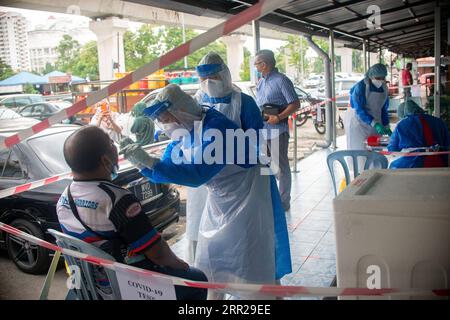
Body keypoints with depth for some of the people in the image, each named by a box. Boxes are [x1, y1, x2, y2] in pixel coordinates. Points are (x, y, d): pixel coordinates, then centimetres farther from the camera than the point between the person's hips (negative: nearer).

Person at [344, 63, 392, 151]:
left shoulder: (384, 88, 5)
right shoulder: (360, 87, -16)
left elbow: (383, 109, 12)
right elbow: (359, 110, -21)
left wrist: (386, 127, 4)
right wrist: (374, 123, -29)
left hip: (376, 124, 6)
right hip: (358, 122, -6)